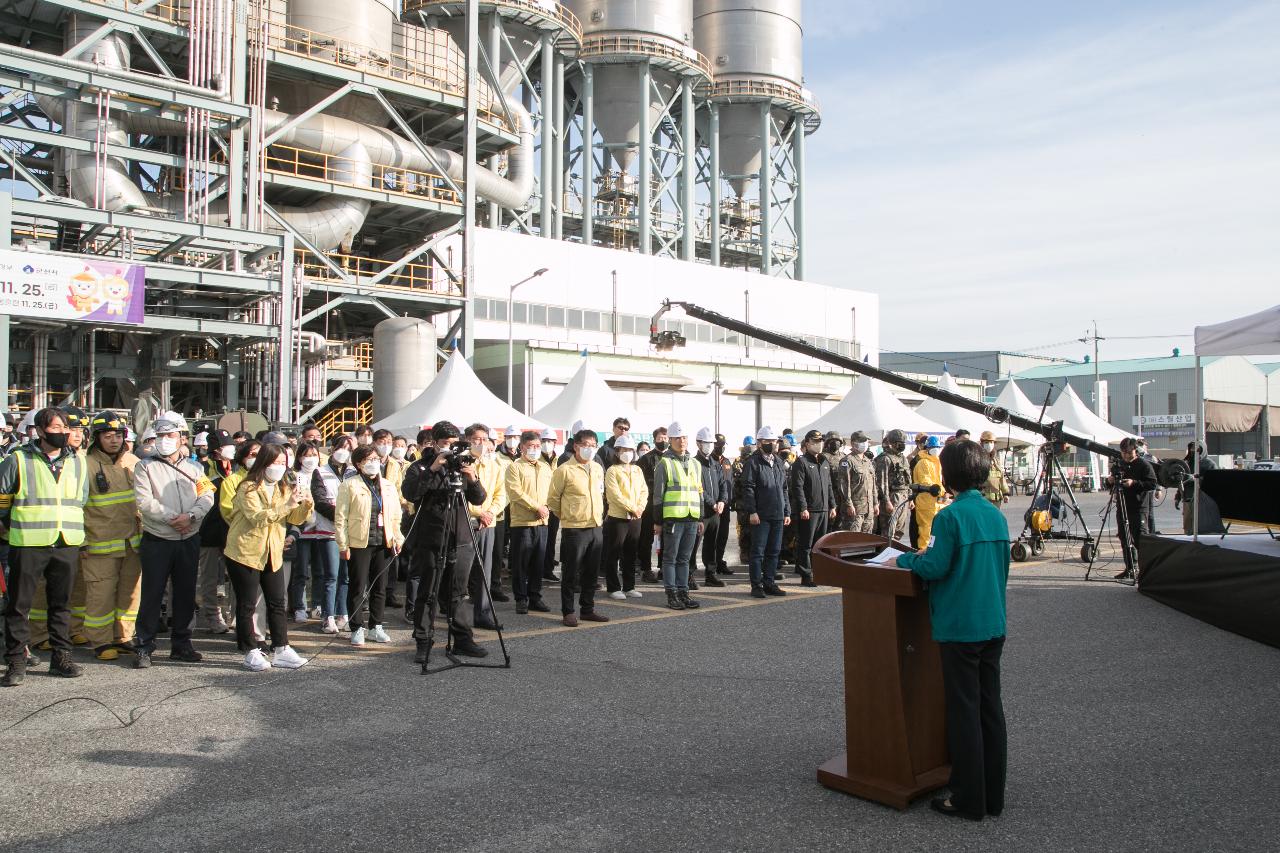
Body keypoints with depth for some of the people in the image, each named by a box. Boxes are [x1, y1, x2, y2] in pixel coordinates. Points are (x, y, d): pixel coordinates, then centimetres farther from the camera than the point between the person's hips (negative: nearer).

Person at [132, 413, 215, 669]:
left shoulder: (194, 468, 10)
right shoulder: (145, 467, 1)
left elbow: (207, 497, -2)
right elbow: (145, 502, -11)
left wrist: (190, 516, -18)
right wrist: (172, 518, -17)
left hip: (189, 540, 3)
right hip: (157, 541, -3)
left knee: (186, 594, 9)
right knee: (152, 595, -1)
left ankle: (180, 644, 20)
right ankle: (143, 647, 7)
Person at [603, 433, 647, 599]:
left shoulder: (637, 470, 13)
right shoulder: (612, 471, -6)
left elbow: (644, 491, 9)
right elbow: (615, 494, -15)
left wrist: (640, 507, -8)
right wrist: (632, 508, -17)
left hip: (635, 518, 6)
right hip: (617, 517, -6)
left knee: (630, 555, 12)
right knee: (613, 555, 0)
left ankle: (629, 587, 20)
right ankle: (614, 588, 7)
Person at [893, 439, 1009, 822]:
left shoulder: (950, 516, -16)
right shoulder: (997, 515, 7)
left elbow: (936, 567, -19)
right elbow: (1003, 567, 15)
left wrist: (904, 558, -1)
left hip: (959, 627, -7)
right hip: (993, 625, 7)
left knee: (964, 711, 2)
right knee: (991, 708, 13)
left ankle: (968, 800, 10)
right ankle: (993, 794, 23)